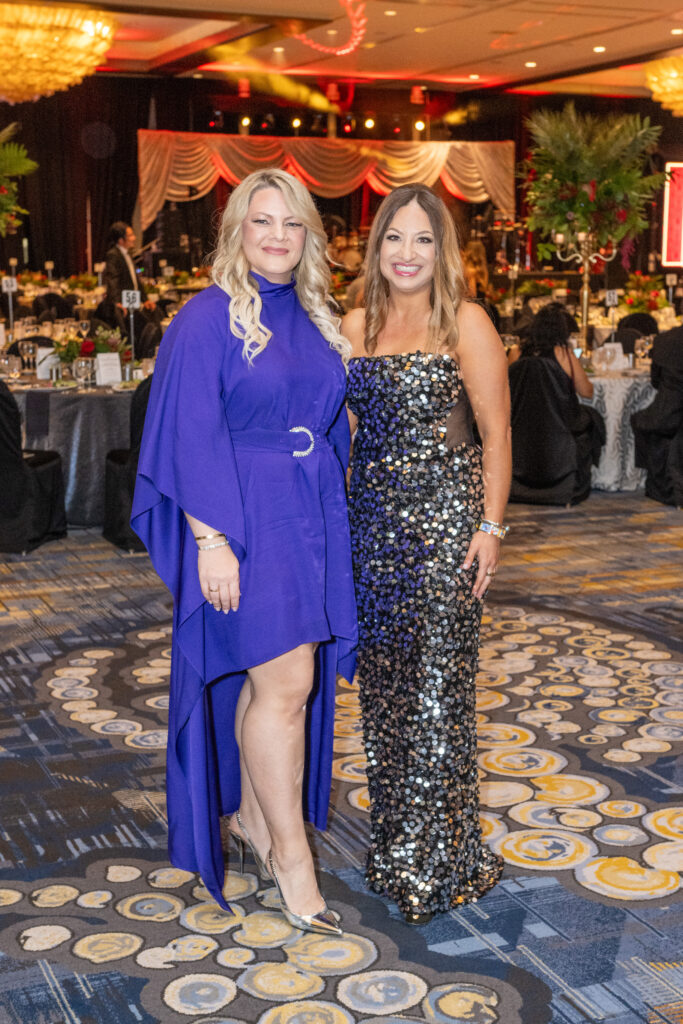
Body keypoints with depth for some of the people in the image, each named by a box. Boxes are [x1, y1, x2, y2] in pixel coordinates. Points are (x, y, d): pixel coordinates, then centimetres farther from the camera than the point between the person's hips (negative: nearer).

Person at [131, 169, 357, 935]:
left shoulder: (313, 320, 11)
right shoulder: (208, 318, -8)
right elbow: (194, 436, -13)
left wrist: (334, 519, 14)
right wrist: (213, 540, -18)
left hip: (311, 519, 7)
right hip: (244, 520, -7)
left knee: (276, 680, 12)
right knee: (284, 685, -7)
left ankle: (249, 814, 29)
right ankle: (289, 850, 6)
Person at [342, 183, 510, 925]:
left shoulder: (465, 322, -4)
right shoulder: (355, 326, 10)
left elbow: (496, 431, -5)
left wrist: (490, 526, -11)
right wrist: (340, 515, 10)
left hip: (445, 515, -5)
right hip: (373, 518, 5)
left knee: (437, 677, -2)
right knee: (382, 675, 10)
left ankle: (439, 856, 12)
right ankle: (394, 842, 25)